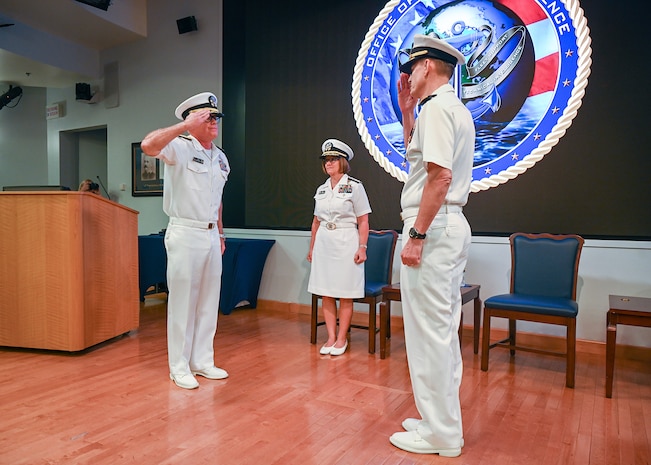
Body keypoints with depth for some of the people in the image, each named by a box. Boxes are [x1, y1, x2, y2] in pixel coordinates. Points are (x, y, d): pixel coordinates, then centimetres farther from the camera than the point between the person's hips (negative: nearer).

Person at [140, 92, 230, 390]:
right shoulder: (180, 147, -9)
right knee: (182, 302, 2)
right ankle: (179, 367, 16)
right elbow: (148, 145, -31)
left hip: (211, 235, 7)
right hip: (185, 234, -7)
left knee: (209, 302, 12)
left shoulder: (220, 157, 14)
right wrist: (186, 126, -26)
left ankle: (202, 361, 26)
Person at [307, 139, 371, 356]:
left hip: (346, 243, -5)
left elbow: (363, 221, -6)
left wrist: (362, 247, -12)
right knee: (326, 293, 6)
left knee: (345, 295, 2)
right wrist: (312, 247, 15)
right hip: (324, 243, 5)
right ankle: (331, 337, 16)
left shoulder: (354, 186, -4)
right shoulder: (321, 189, 12)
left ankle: (342, 339, 14)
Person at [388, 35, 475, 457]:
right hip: (451, 227, 11)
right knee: (442, 332, 15)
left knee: (428, 332, -3)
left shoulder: (436, 107, -11)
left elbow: (440, 175, -22)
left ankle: (440, 435, 9)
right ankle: (442, 421, 28)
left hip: (433, 228, -11)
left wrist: (416, 235, -21)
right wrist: (406, 112, 23)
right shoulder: (456, 109, 21)